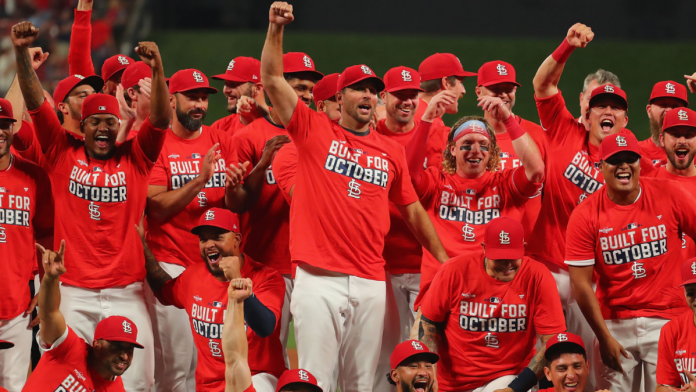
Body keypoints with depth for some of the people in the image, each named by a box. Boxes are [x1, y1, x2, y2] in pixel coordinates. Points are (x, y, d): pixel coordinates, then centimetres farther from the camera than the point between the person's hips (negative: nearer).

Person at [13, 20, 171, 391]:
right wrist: (22, 54, -12)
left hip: (126, 293, 0)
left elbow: (160, 119, -6)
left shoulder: (135, 159, 7)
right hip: (73, 293, 0)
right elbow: (36, 104, 0)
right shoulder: (63, 154, 7)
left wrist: (157, 70, -22)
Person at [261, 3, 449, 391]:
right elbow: (273, 79, 0)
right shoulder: (316, 131, 6)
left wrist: (444, 260, 19)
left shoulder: (392, 152, 14)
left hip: (371, 283, 3)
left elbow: (413, 210, 21)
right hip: (319, 281, -3)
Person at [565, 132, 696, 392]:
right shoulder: (585, 216, -4)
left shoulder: (669, 195, -2)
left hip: (667, 319, 0)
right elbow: (581, 283, -5)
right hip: (614, 324, 0)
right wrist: (604, 338, -8)